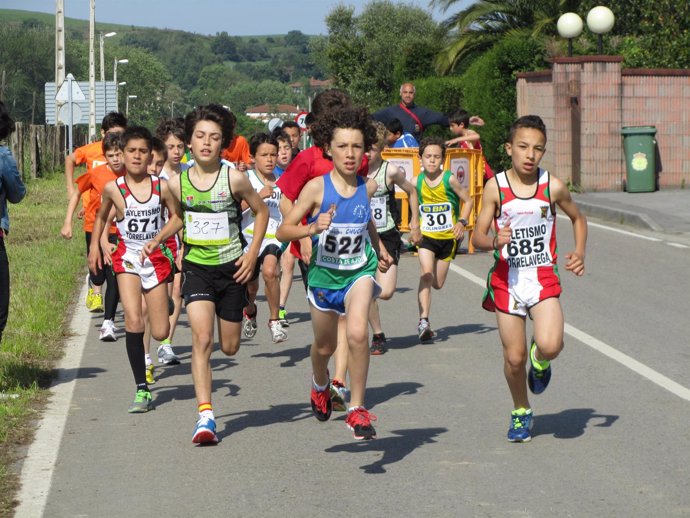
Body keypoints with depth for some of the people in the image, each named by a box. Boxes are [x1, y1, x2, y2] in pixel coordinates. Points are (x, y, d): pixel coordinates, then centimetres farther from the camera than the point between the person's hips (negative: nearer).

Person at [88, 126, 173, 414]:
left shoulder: (162, 187, -6)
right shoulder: (113, 189, -6)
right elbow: (102, 216, 15)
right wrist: (95, 245, 13)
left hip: (156, 257, 1)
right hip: (127, 258, -1)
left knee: (160, 333, 3)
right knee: (133, 320, -21)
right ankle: (142, 390, -16)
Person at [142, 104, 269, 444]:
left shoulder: (234, 179, -10)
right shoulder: (178, 183, -3)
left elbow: (262, 212, 5)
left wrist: (253, 253, -3)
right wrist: (157, 240, 1)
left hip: (231, 268, -1)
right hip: (196, 267, 1)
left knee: (230, 347, 13)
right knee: (202, 338, -18)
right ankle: (205, 416, -20)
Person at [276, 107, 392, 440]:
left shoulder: (367, 187, -6)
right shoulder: (317, 188, -16)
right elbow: (283, 231, -14)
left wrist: (379, 248, 14)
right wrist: (312, 228, -30)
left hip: (359, 271, 0)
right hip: (324, 274, 0)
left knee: (357, 333, -26)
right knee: (324, 347, 17)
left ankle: (357, 409, -12)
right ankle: (320, 385, 53)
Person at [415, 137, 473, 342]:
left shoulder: (449, 180, -12)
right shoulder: (417, 182, -5)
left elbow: (468, 200, -1)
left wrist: (462, 222, -14)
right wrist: (416, 227, 6)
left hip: (448, 237, 0)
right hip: (426, 237, 0)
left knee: (438, 284, 8)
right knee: (426, 274, -23)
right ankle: (423, 321, -27)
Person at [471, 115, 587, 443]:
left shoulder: (553, 187, -2)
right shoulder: (495, 187, -5)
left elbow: (578, 219, 17)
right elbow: (477, 237, -5)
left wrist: (579, 253, 1)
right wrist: (495, 241, -27)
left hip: (543, 278, 0)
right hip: (507, 279, 0)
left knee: (550, 346, -22)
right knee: (514, 357, 3)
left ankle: (540, 360, 17)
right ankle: (521, 412, 31)